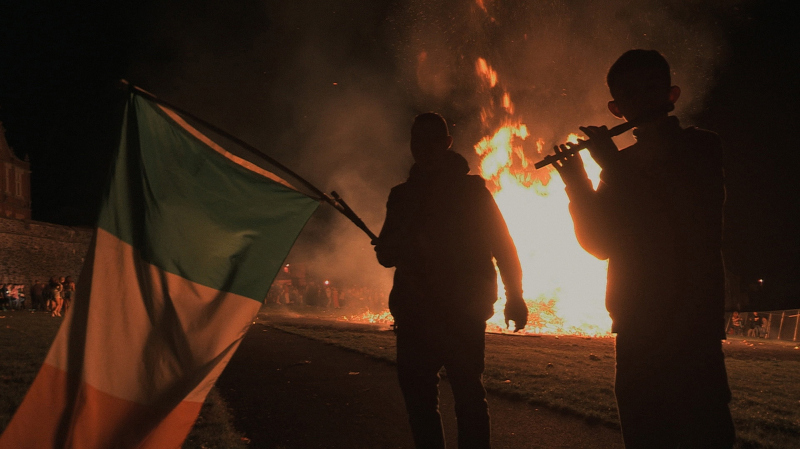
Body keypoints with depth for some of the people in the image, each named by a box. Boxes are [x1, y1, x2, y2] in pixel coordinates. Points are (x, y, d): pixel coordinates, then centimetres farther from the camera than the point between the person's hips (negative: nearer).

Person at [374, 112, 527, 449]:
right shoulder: (403, 195, 15)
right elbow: (387, 254, 13)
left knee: (467, 392, -9)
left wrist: (514, 296, -8)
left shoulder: (471, 190, 5)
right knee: (417, 392, 5)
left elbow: (502, 245, 2)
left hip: (462, 312, -4)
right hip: (414, 312, 4)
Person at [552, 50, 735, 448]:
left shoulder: (701, 147, 1)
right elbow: (601, 243, 12)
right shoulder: (625, 165, 16)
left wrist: (612, 164, -11)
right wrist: (577, 183, -2)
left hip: (691, 322, -5)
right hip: (638, 326, 6)